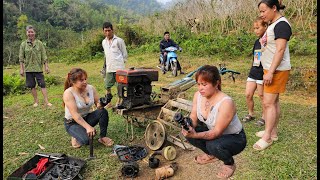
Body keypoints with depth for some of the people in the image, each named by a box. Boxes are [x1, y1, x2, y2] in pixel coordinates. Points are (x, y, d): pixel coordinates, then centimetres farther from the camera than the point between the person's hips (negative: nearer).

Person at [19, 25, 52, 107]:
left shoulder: (39, 43, 2)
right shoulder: (23, 44, 4)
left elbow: (44, 56, 2)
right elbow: (21, 57, 4)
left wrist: (46, 66, -2)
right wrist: (21, 69, -1)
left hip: (38, 68, -1)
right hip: (28, 69, 1)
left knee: (42, 85, -4)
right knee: (32, 86, 7)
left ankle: (46, 101, -2)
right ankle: (36, 101, 19)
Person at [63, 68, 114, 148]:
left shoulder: (91, 88, -8)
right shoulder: (68, 93, -22)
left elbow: (98, 103, -1)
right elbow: (74, 114, -28)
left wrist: (100, 104, -27)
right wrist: (88, 127, -38)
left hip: (86, 118, 5)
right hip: (72, 122, -5)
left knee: (103, 112, -24)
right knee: (87, 139, -30)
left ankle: (103, 137, -7)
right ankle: (76, 136, 6)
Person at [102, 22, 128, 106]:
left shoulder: (119, 40, -4)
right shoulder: (104, 42, 14)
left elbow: (125, 54, 0)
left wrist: (121, 62, 1)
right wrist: (106, 65, 15)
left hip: (119, 68, -5)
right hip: (109, 68, 5)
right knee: (107, 86, 7)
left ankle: (119, 101, 16)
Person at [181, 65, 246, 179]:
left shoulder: (226, 103, -33)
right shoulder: (198, 95, -13)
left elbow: (217, 132, -31)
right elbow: (193, 119, -10)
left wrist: (196, 135, -45)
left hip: (235, 138, -6)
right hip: (212, 132, 6)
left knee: (213, 145, -35)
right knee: (188, 133, -15)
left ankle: (229, 163, 2)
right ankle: (211, 155, 14)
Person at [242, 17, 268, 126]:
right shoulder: (257, 41, 13)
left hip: (262, 73, -7)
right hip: (253, 72, 7)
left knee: (262, 95, 4)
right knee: (248, 95, 6)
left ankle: (264, 116, 22)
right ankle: (250, 114, 25)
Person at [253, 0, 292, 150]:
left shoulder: (281, 24, -14)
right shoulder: (272, 24, 15)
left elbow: (280, 49, -22)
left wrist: (270, 72, -25)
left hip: (277, 70, -10)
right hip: (270, 69, 10)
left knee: (268, 103, -8)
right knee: (273, 101, 13)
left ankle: (267, 137, 1)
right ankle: (273, 132, 23)